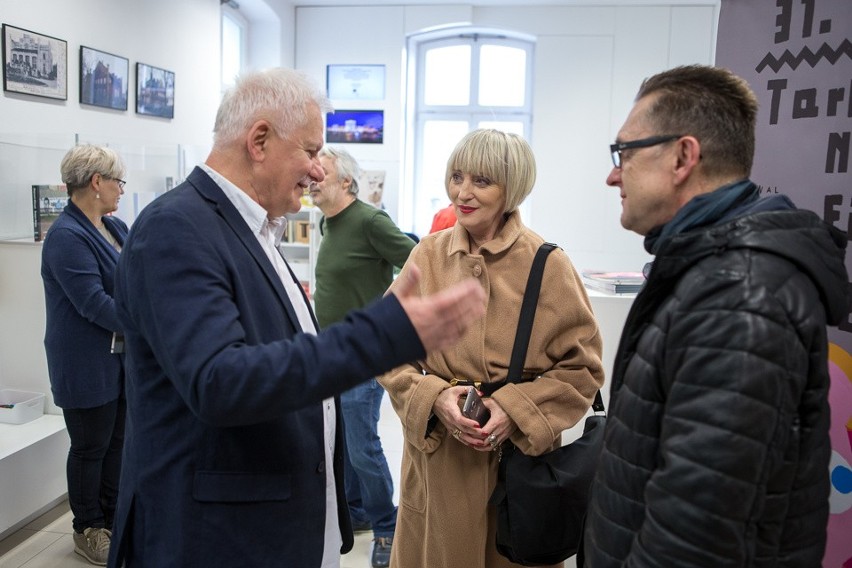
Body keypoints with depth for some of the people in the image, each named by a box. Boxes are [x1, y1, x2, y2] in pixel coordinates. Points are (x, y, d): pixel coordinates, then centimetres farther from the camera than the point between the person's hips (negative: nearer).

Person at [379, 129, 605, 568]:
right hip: (438, 459, 2)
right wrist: (434, 397, -14)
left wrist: (516, 410, -16)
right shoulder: (428, 255, -2)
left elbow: (582, 366, -4)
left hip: (522, 459, -1)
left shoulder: (548, 265, -9)